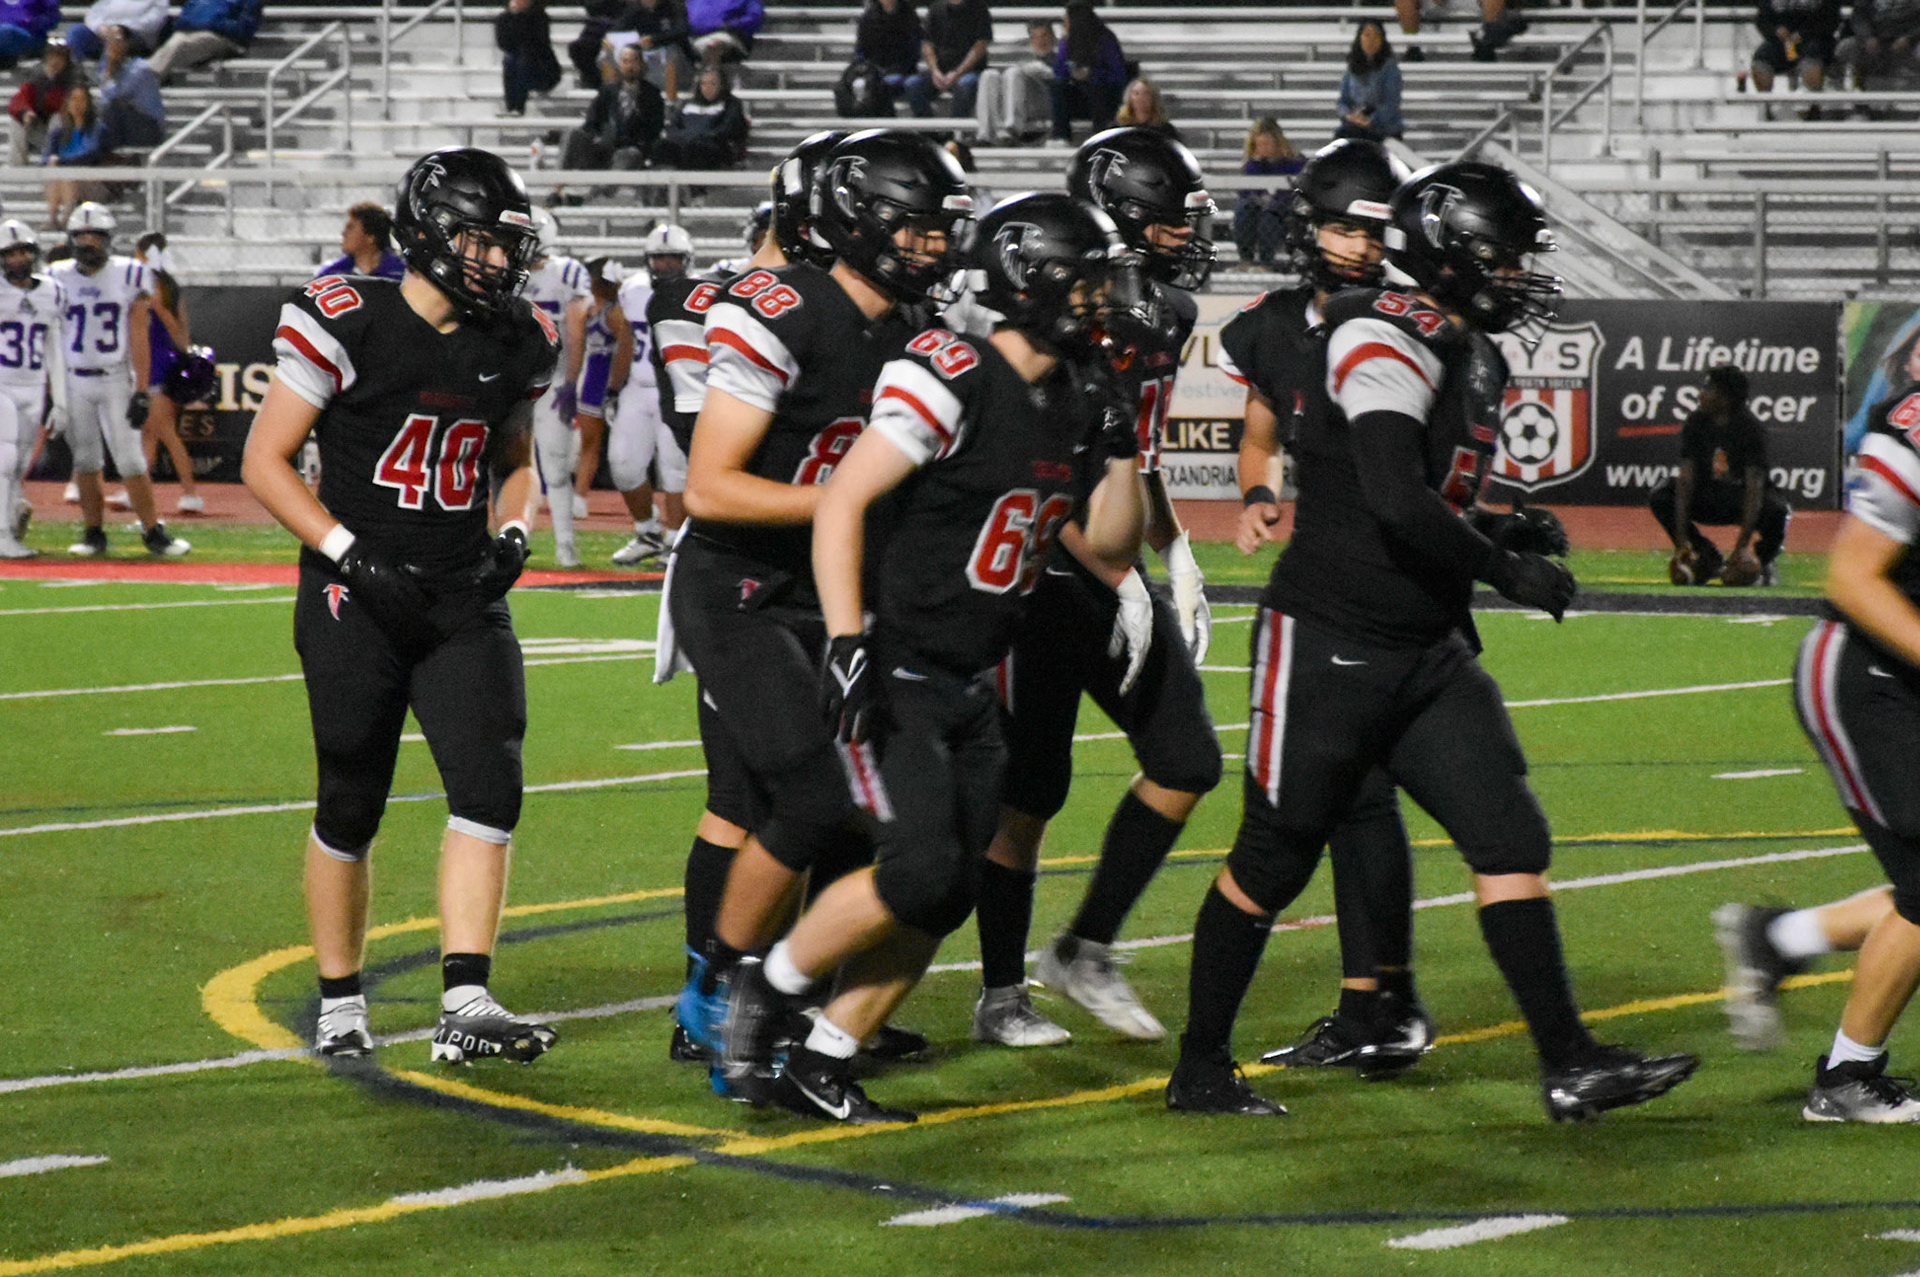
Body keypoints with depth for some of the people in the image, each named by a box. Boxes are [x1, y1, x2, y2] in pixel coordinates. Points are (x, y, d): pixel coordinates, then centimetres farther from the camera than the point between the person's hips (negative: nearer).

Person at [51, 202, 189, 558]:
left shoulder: (130, 277, -3)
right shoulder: (59, 278, 4)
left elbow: (139, 338, -4)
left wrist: (141, 391, -10)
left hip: (116, 380, -2)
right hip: (74, 382, 2)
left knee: (130, 460, -7)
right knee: (85, 461, 5)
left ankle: (153, 532, 0)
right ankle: (93, 534, 13)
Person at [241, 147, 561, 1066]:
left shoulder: (515, 344, 6)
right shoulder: (347, 326, -11)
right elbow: (265, 460, -7)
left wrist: (512, 534, 2)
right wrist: (353, 556, -15)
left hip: (463, 602, 4)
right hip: (357, 600, -4)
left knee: (490, 787, -12)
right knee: (351, 811, 5)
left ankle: (466, 1006, -14)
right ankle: (340, 1005, 21)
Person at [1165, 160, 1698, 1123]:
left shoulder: (1472, 360, 13)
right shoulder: (1386, 341, -17)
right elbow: (1397, 502, -28)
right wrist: (1503, 570, -19)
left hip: (1427, 655, 8)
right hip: (1327, 645, -8)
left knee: (1511, 839, -1)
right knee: (1271, 863, 4)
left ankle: (1569, 1066, -1)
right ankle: (1199, 1071, 18)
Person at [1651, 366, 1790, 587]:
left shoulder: (1751, 428, -21)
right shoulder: (1696, 422, -10)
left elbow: (1754, 488, -27)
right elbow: (1686, 479, -15)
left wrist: (1742, 545, -36)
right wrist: (1682, 541, -23)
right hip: (1707, 498, 4)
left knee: (1776, 510, -37)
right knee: (1659, 498, -23)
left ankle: (1761, 560, -1)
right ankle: (1709, 560, -4)